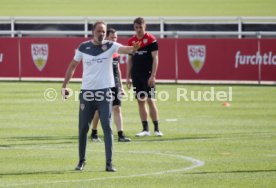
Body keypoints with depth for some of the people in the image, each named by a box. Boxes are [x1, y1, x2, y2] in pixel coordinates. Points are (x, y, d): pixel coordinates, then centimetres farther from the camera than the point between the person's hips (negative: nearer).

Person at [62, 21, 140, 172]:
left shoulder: (110, 46, -3)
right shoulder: (84, 47, 2)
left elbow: (124, 49, -23)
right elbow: (72, 66, 12)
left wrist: (133, 48, -46)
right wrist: (64, 86, 10)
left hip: (105, 91, -2)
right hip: (87, 92, 2)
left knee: (107, 127, -7)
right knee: (83, 128, 7)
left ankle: (109, 163, -5)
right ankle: (81, 160, 24)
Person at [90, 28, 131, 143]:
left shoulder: (116, 51, 11)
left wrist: (121, 86, 18)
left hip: (115, 85, 6)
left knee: (117, 108, -1)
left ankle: (121, 135, -5)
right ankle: (94, 133, 19)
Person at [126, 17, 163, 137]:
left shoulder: (151, 39, -5)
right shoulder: (131, 41, 10)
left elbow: (155, 58, -8)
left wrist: (153, 75, -14)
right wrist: (128, 77, 12)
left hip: (148, 75, -5)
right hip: (136, 76, 5)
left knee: (150, 100, -9)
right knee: (140, 101, 5)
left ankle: (156, 129, -4)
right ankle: (145, 129, 8)